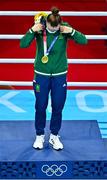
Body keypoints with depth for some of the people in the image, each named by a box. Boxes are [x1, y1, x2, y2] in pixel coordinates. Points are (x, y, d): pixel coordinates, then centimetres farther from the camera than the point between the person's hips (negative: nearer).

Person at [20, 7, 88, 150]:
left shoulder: (65, 28, -14)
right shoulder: (39, 28, -15)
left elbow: (84, 41, -17)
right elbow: (23, 44, -20)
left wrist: (72, 31, -31)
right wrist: (32, 31, -32)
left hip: (60, 75, 1)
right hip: (41, 74, 0)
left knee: (58, 107, 9)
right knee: (40, 107, 9)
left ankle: (54, 136, 27)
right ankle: (40, 136, 27)